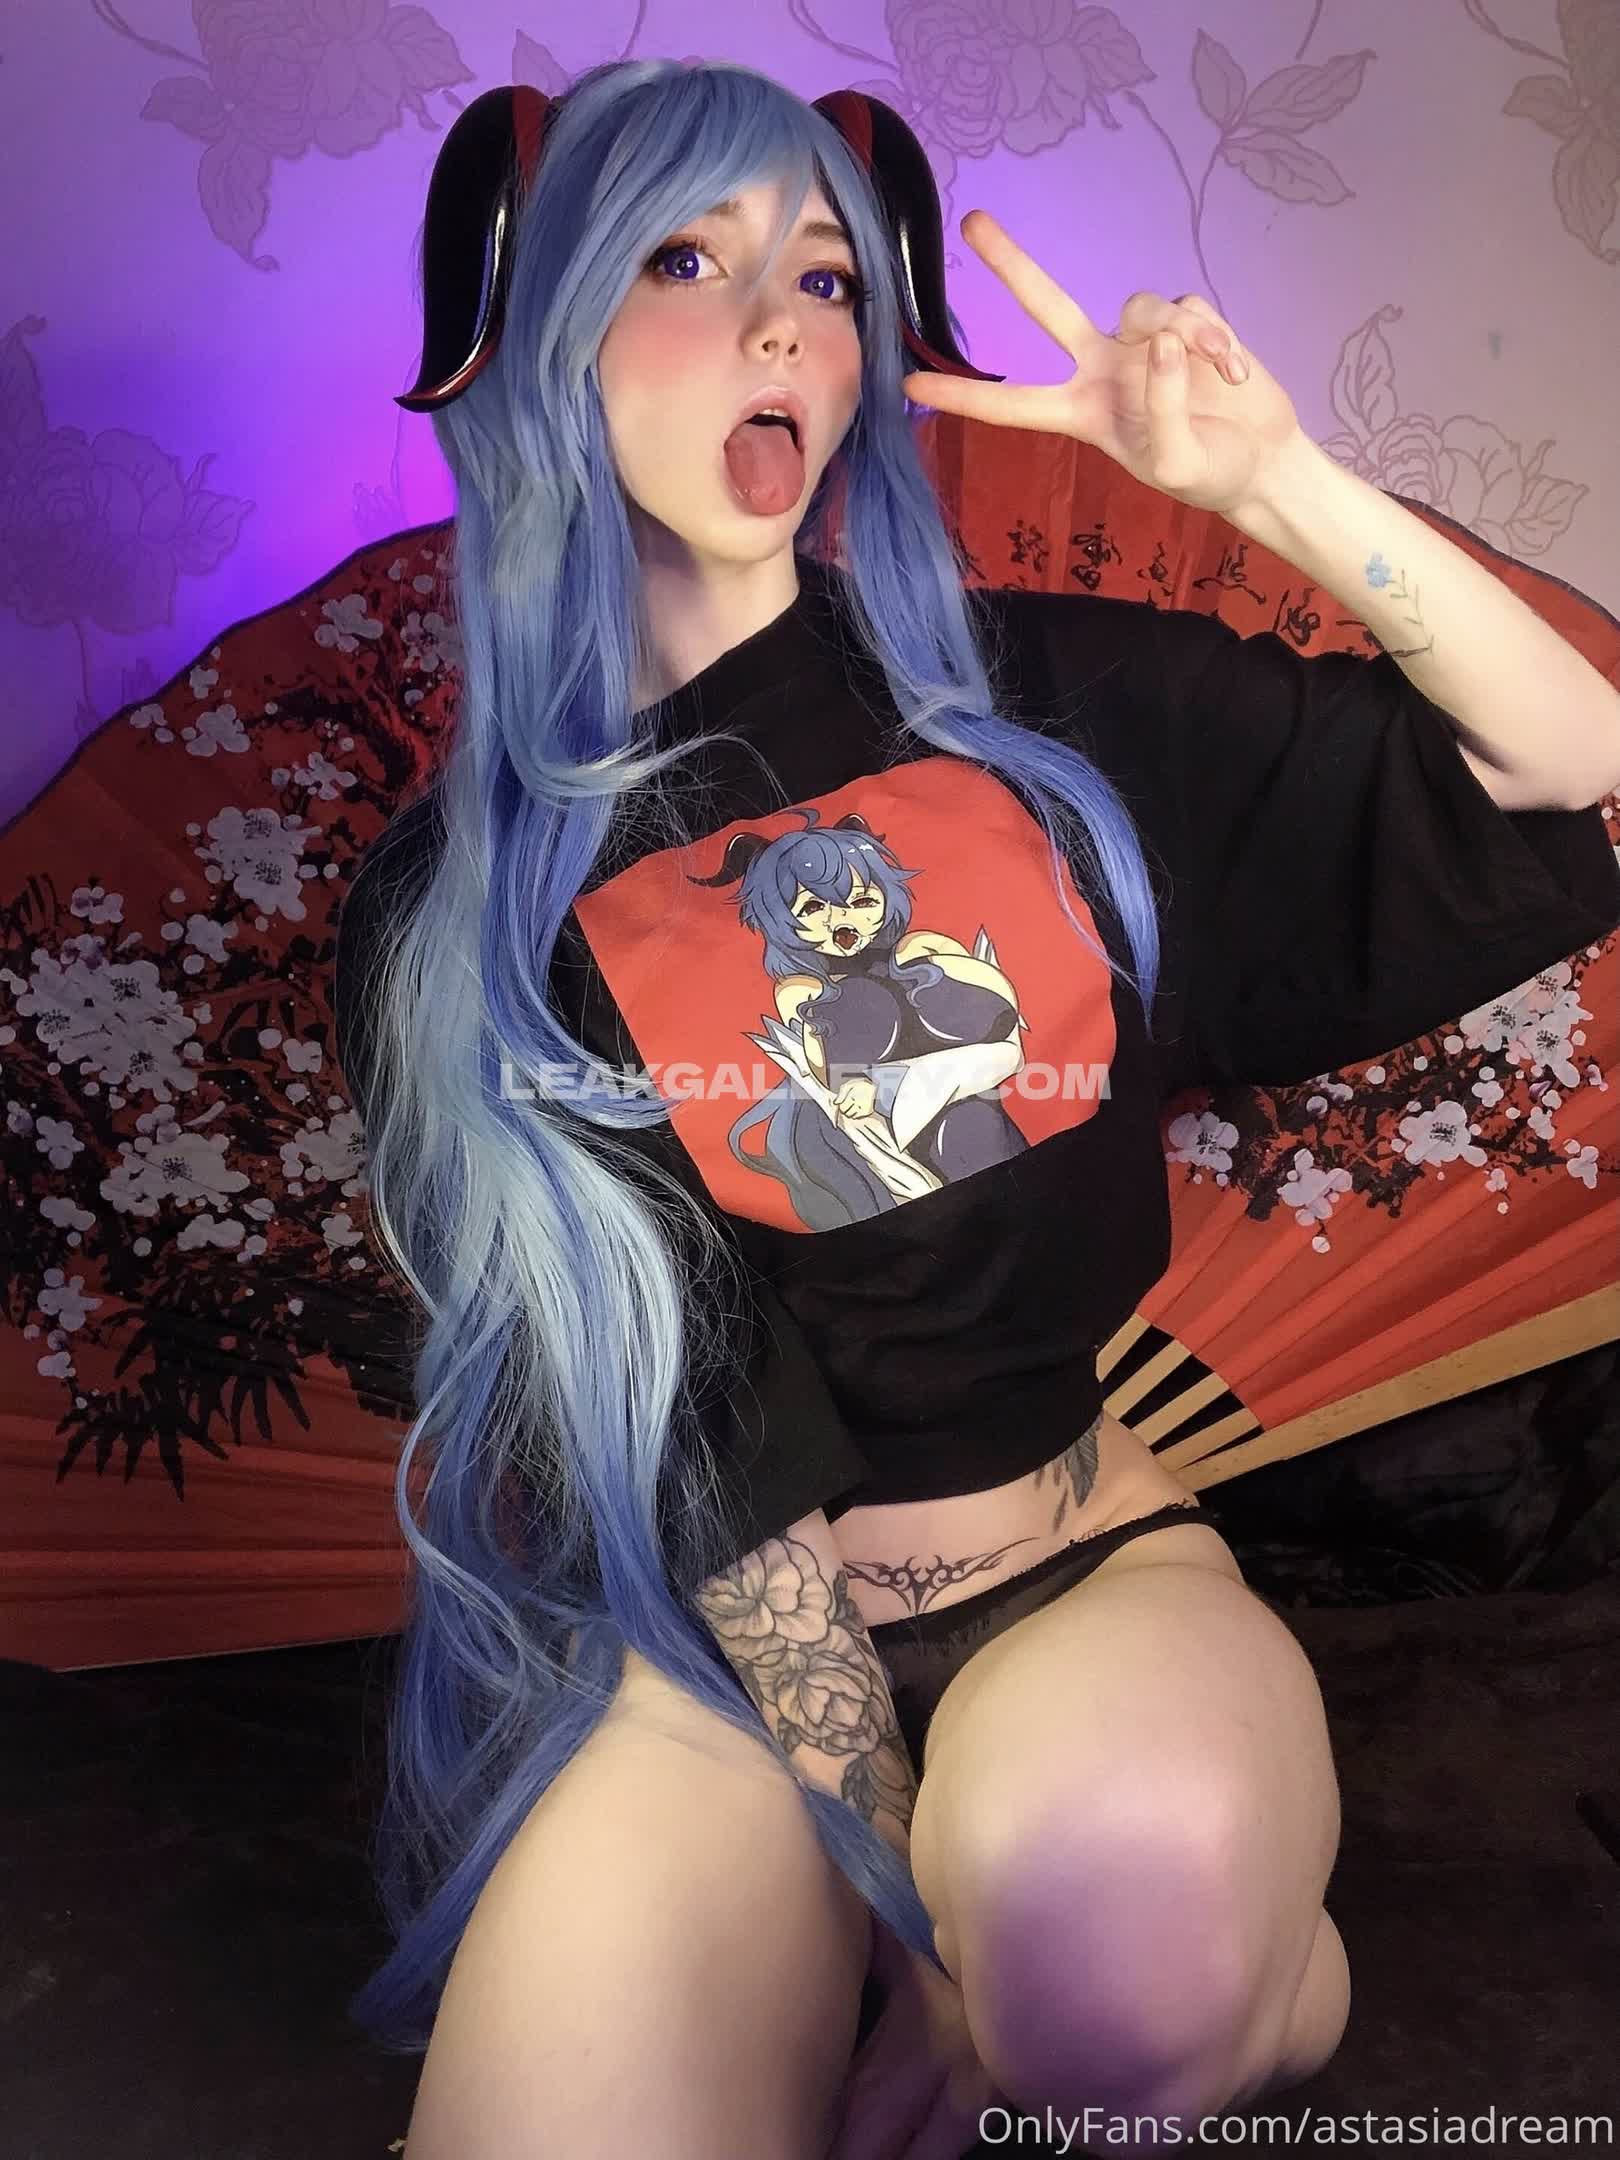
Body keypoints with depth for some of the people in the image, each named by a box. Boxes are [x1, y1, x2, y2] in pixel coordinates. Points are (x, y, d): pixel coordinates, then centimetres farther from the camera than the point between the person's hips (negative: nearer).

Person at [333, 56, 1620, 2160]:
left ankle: (1255, 1971, 1)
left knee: (1112, 1884, -33)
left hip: (1089, 1556, 1)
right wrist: (917, 1909, -14)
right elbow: (662, 1430, -8)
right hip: (700, 1628, 0)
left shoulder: (1046, 701, 4)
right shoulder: (456, 910, -1)